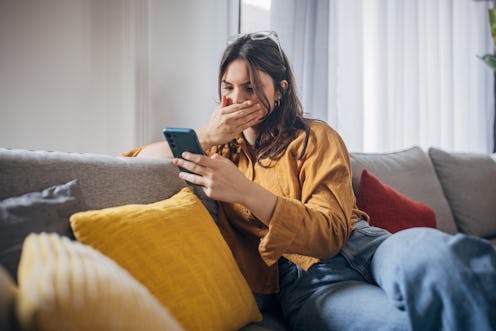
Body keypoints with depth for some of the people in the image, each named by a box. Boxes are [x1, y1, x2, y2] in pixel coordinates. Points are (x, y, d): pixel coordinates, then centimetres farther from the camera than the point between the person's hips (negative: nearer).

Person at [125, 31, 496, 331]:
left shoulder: (316, 137, 9)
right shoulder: (223, 150, 19)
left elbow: (330, 232, -4)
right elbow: (137, 157, 19)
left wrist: (245, 191, -19)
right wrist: (205, 137, 2)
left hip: (359, 245, 1)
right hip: (301, 278, -1)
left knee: (434, 252, -37)